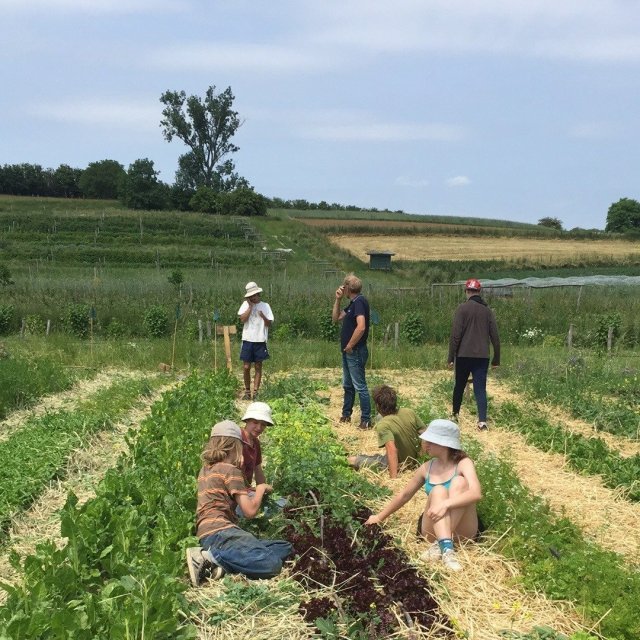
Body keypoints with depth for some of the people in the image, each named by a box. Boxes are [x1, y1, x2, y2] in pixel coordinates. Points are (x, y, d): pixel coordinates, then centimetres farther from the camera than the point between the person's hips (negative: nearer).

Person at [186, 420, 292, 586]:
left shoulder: (205, 469, 23)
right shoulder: (230, 470, -2)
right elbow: (250, 511, -6)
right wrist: (261, 489, 12)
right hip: (219, 530, -9)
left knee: (285, 548, 6)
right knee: (272, 564, -27)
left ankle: (218, 562, -12)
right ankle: (210, 556, -20)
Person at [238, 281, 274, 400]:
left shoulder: (265, 306, 3)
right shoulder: (245, 304, 3)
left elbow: (269, 324, 0)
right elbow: (242, 319, -11)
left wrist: (263, 316, -18)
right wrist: (250, 306, -11)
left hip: (260, 341, 0)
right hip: (248, 340, 0)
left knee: (258, 367, 5)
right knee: (246, 367, 1)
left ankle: (255, 392, 11)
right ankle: (247, 391, 15)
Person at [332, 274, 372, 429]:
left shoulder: (359, 302, -18)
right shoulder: (352, 303, 13)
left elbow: (361, 327, -29)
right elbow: (335, 318, 19)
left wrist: (350, 346, -19)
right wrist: (337, 300, 8)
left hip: (355, 352, -10)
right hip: (348, 352, 10)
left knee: (360, 386, -5)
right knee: (348, 385, 18)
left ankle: (366, 420, -1)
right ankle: (346, 415, 29)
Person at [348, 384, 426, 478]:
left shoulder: (382, 425, -29)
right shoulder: (410, 412, -13)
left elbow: (392, 449, -39)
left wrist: (394, 477, -39)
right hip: (416, 459, 5)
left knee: (352, 460, 3)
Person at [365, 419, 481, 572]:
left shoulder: (463, 464, -8)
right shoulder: (427, 468, 3)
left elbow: (476, 493, -26)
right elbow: (404, 495, 16)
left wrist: (446, 504, -39)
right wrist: (380, 517, 21)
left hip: (462, 532, -3)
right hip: (433, 530, 3)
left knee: (459, 481, -25)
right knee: (438, 491, -25)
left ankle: (440, 545, -34)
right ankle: (446, 548, -42)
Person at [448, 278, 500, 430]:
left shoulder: (463, 308, -7)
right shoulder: (487, 310, 5)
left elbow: (455, 334, -11)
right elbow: (495, 336, 7)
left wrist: (451, 357, -5)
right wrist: (496, 358, 15)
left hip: (464, 355, -2)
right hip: (482, 356, 2)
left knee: (459, 386, 16)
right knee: (480, 389, 2)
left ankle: (455, 415, 29)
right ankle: (482, 421, -9)